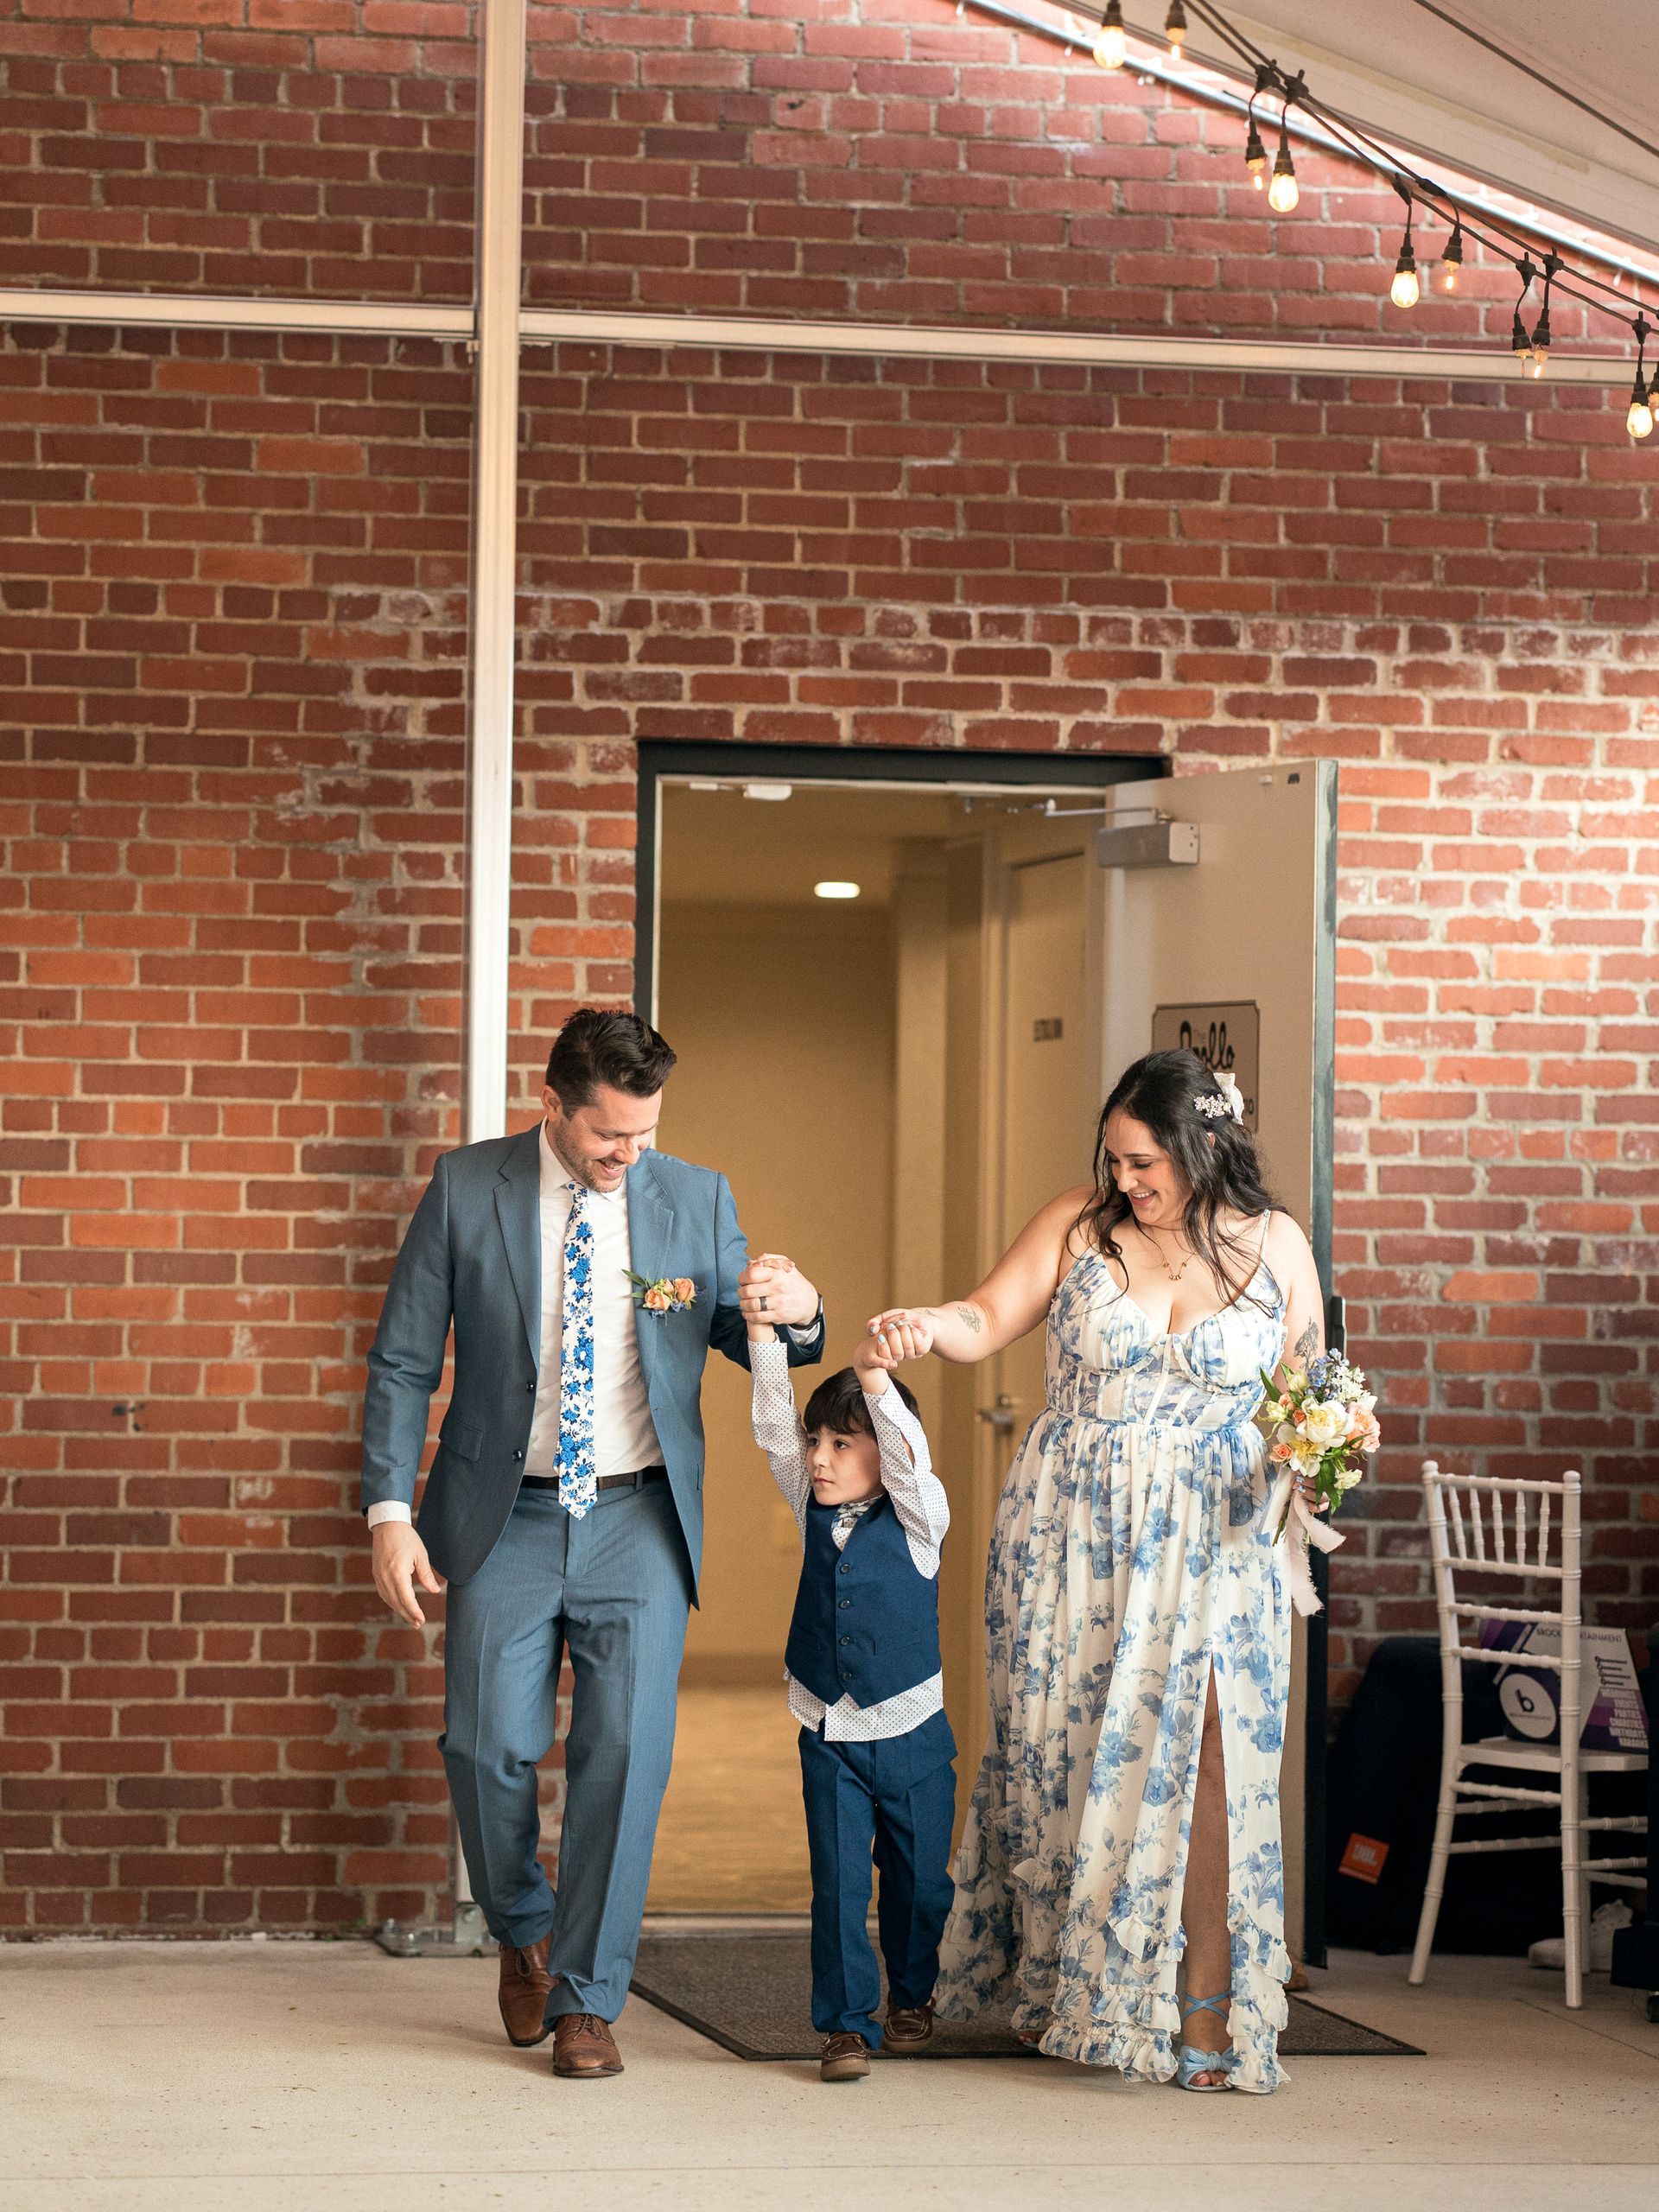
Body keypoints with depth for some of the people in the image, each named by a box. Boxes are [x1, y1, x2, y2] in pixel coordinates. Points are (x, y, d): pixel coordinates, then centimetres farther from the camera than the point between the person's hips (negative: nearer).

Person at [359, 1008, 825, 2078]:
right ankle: (525, 1932, 25)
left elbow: (752, 1345, 12)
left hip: (639, 1521, 1)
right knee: (489, 1748, -4)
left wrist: (796, 1312, -13)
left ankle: (587, 1998, 5)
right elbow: (403, 1362, 1)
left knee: (626, 1757, -7)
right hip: (507, 1521, 0)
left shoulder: (697, 1199, 2)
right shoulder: (466, 1190, -2)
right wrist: (391, 1512, -8)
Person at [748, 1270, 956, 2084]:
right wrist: (765, 1332, -16)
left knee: (920, 1880, 10)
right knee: (838, 1884, -3)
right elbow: (772, 1429, -5)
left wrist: (874, 1381, -41)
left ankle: (911, 1995, 32)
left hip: (911, 1732, -2)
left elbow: (908, 1452, -25)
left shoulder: (917, 1520, -7)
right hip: (827, 1735, 2)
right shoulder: (812, 1509, 2)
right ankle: (847, 2024, 1)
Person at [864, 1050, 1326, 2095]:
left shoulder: (1275, 1245, 3)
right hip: (1069, 1537, 1)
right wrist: (931, 1324, -24)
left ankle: (1204, 2004, -4)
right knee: (1062, 1753, 5)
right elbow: (991, 1319, -3)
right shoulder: (1079, 1225, 2)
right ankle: (1065, 1981, 20)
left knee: (1194, 1753, -10)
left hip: (1207, 1547, -1)